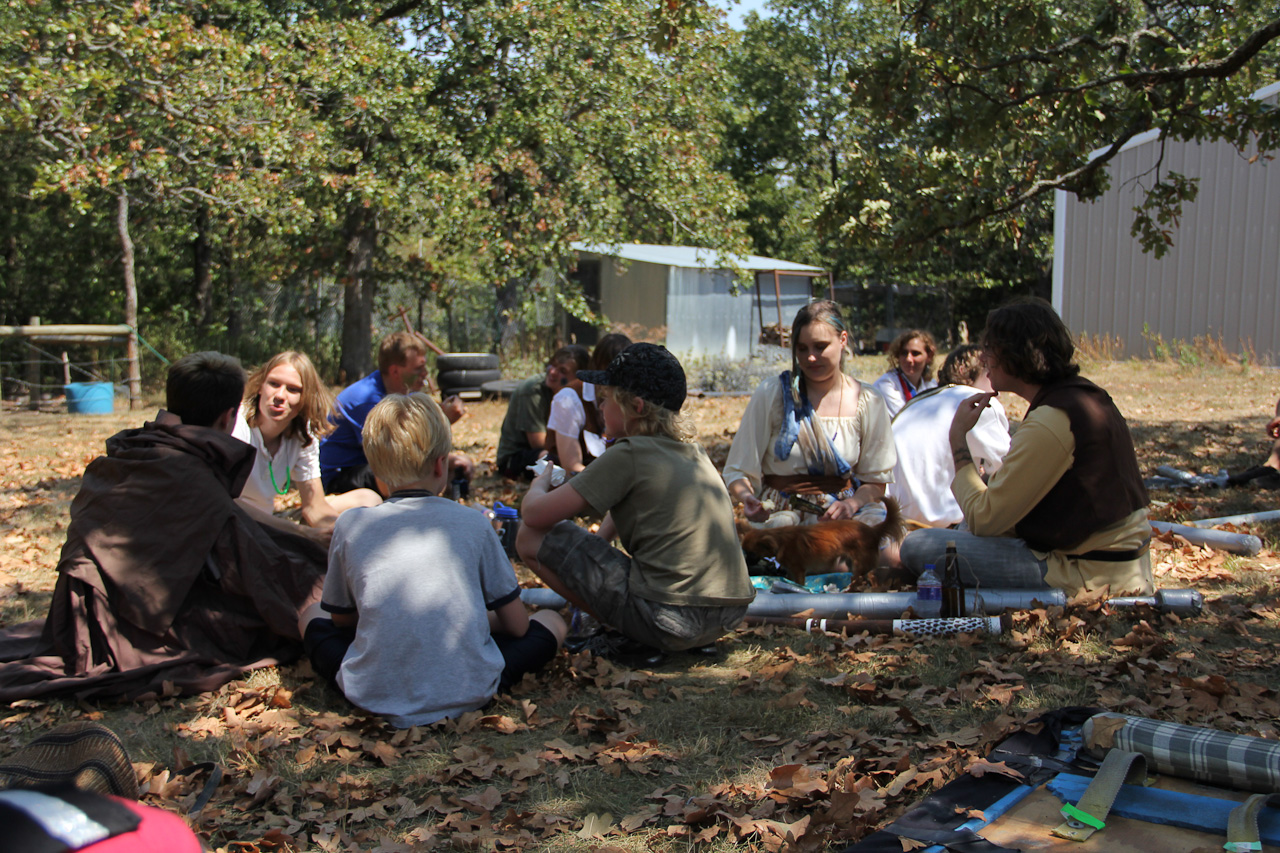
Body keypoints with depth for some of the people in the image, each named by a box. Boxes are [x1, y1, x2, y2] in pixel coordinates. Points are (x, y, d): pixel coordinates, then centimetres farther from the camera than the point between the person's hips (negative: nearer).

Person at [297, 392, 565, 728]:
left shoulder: (351, 526, -2)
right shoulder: (472, 523, -4)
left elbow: (341, 617, 13)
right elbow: (518, 626, 3)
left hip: (376, 696, 0)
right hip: (468, 693, 1)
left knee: (312, 615, 25)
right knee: (552, 621, 20)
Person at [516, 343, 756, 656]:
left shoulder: (629, 454, -9)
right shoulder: (695, 451, 14)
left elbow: (534, 515, -6)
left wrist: (540, 483, 14)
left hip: (671, 623, -8)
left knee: (532, 537, -1)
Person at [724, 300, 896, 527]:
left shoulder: (868, 403, 5)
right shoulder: (771, 394, 0)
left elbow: (876, 481, 11)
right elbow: (738, 470, 2)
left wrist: (852, 504, -11)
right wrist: (746, 496, -21)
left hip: (838, 514, 2)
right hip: (780, 514, -2)